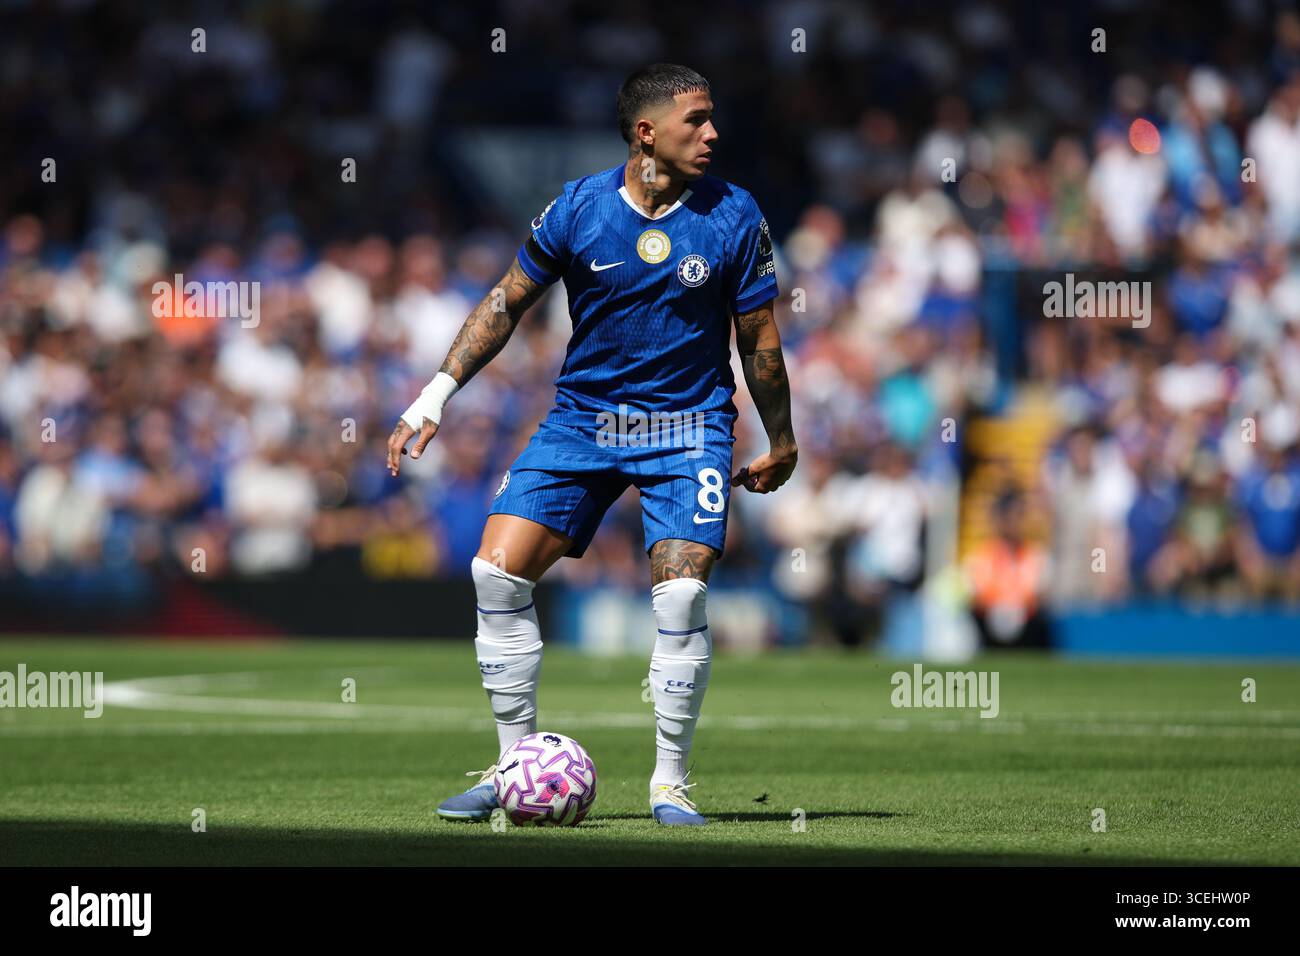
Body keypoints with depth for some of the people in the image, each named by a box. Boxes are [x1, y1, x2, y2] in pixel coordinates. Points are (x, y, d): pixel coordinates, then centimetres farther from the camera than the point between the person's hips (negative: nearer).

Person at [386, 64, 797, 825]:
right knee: (497, 571, -10)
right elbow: (508, 302, 5)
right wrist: (438, 394, 0)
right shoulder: (579, 208, -6)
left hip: (688, 425, -2)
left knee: (681, 592, -19)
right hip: (583, 418, 2)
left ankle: (671, 782, -3)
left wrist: (782, 445, 10)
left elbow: (760, 339, 3)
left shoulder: (733, 216, -7)